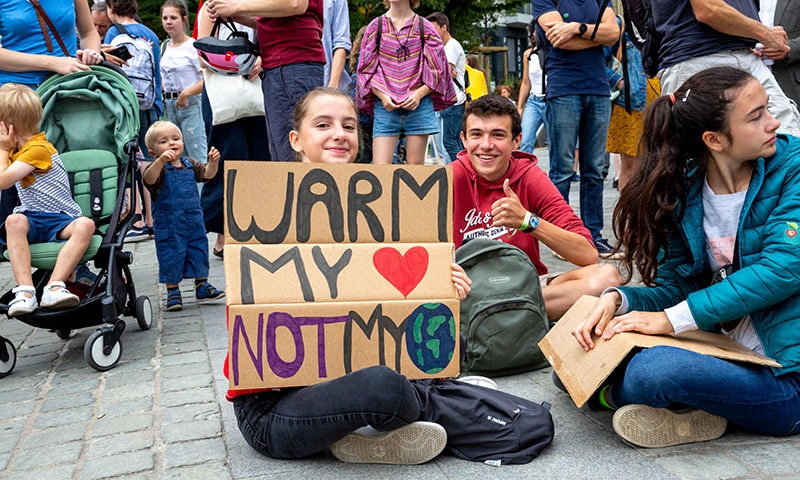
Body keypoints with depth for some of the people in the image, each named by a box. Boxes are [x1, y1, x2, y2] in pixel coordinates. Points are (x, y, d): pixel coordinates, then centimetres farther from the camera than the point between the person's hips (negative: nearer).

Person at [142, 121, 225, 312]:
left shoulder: (190, 164, 8)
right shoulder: (158, 168, -11)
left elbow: (207, 174, 5)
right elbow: (149, 179, -30)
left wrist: (213, 162, -15)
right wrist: (161, 160, -45)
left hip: (194, 219, 5)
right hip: (169, 224, -5)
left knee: (199, 252, 13)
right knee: (171, 256, 1)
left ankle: (202, 286, 29)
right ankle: (173, 292, 15)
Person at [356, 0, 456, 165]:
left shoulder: (425, 27, 6)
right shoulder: (375, 26, 8)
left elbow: (437, 70, 6)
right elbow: (365, 69, 7)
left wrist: (418, 94, -9)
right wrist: (382, 96, -8)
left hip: (418, 103, 0)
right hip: (385, 105, 0)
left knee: (416, 166, 1)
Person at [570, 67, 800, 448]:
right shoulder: (682, 191, 1)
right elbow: (673, 286, 3)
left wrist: (673, 318, -24)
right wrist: (618, 299, -20)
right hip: (724, 355, 5)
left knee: (651, 371, -33)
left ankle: (611, 394, 1)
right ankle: (690, 411, -12)